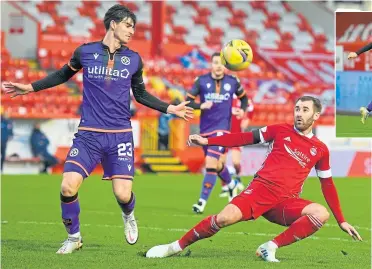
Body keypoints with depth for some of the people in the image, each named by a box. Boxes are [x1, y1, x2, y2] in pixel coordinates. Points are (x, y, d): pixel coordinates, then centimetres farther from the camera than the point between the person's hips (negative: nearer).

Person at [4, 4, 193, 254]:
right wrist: (30, 87, 14)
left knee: (123, 194, -11)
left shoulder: (134, 59, 5)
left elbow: (141, 94, 19)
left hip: (120, 135, 1)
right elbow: (63, 75, 18)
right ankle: (74, 237, 10)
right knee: (68, 187, -16)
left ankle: (129, 216, 28)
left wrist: (171, 109, 13)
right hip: (88, 134, -1)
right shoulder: (85, 52, 0)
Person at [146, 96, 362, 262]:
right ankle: (176, 247, -10)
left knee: (321, 213, -26)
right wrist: (207, 141, 1)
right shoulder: (281, 131, 9)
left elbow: (328, 186, 18)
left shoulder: (320, 150, 12)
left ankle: (270, 248, -18)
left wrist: (342, 221, 15)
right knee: (226, 218, -27)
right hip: (262, 188, -2)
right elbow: (246, 138, 9)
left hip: (287, 202, 2)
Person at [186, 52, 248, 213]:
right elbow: (188, 101, -2)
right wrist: (201, 106, -21)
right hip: (205, 129, 2)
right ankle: (231, 185, 48)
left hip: (222, 128, -2)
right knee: (217, 165, 16)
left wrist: (242, 110, -1)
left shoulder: (233, 82, 1)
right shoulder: (201, 81, -2)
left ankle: (202, 201, -13)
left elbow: (243, 97, 18)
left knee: (211, 163, -17)